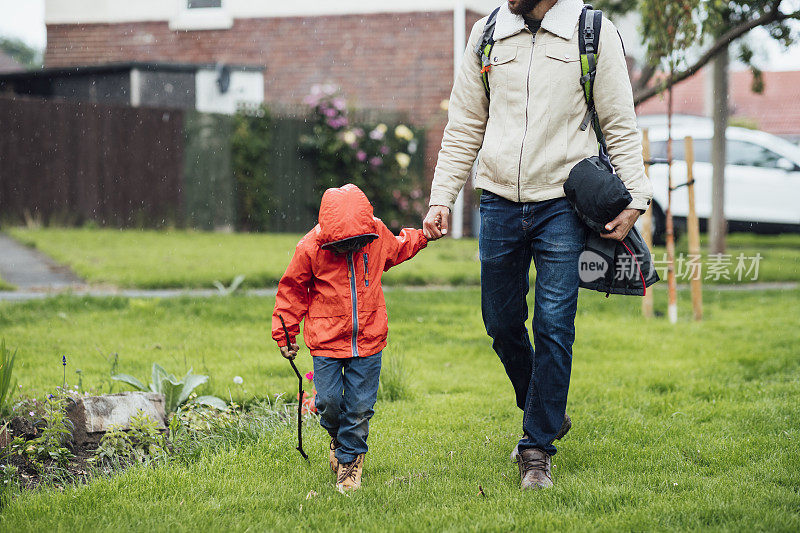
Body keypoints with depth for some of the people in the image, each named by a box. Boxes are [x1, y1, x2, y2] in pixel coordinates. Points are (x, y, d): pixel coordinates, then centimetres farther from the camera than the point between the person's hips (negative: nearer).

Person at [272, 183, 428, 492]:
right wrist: (285, 334, 3)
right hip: (327, 342, -1)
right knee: (328, 402, -3)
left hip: (368, 341, 2)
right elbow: (292, 290, 0)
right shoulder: (310, 248, -14)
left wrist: (423, 236, 12)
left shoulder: (378, 236, -6)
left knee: (360, 406, 0)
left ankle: (350, 457, 20)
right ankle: (337, 436, 30)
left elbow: (399, 248, 22)